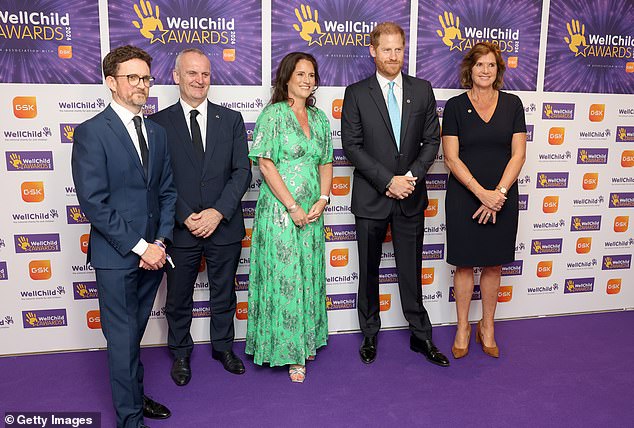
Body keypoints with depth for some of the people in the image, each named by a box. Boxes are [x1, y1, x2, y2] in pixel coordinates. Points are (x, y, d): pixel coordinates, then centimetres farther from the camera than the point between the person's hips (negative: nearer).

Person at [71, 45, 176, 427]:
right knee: (123, 338, 5)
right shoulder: (91, 132, -9)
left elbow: (167, 191, 9)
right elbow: (93, 202, -15)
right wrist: (139, 247, -16)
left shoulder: (157, 132, 10)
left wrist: (160, 242, -3)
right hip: (115, 256, -5)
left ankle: (134, 394, 36)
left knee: (134, 333, 19)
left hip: (152, 252, 5)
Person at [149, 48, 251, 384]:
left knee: (224, 293, 17)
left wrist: (218, 212, -14)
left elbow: (242, 171, -3)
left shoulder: (231, 120, 2)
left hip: (224, 226, 1)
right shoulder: (158, 123, -2)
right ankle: (180, 353, 37)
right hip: (179, 228, -1)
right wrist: (186, 217, -15)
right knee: (179, 298, 15)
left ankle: (223, 346, 39)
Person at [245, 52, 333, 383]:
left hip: (312, 212, 6)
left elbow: (326, 163, 13)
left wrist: (322, 200, -3)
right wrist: (293, 207, -16)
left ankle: (305, 340, 30)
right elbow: (266, 164, -13)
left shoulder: (319, 118, 11)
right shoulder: (273, 114, -7)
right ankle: (288, 350, 14)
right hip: (279, 209, -6)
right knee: (285, 277, 0)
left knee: (310, 277, 13)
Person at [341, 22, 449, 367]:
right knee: (368, 271, 11)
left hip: (411, 196, 2)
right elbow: (351, 146, -7)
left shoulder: (422, 90, 6)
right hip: (371, 198, -1)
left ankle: (421, 336, 26)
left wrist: (411, 176, -11)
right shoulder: (356, 93, -2)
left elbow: (432, 140, 5)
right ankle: (369, 335, 28)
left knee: (411, 271, 11)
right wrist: (387, 181, -14)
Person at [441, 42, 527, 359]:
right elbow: (451, 158, -8)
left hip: (502, 198, 2)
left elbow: (518, 155, -1)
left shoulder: (512, 104, 3)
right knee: (465, 264, 7)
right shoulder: (455, 106, -3)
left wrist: (498, 193, -12)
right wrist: (482, 193, -16)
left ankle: (487, 327, 29)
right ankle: (462, 328, 23)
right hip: (464, 196, -2)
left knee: (494, 264, 11)